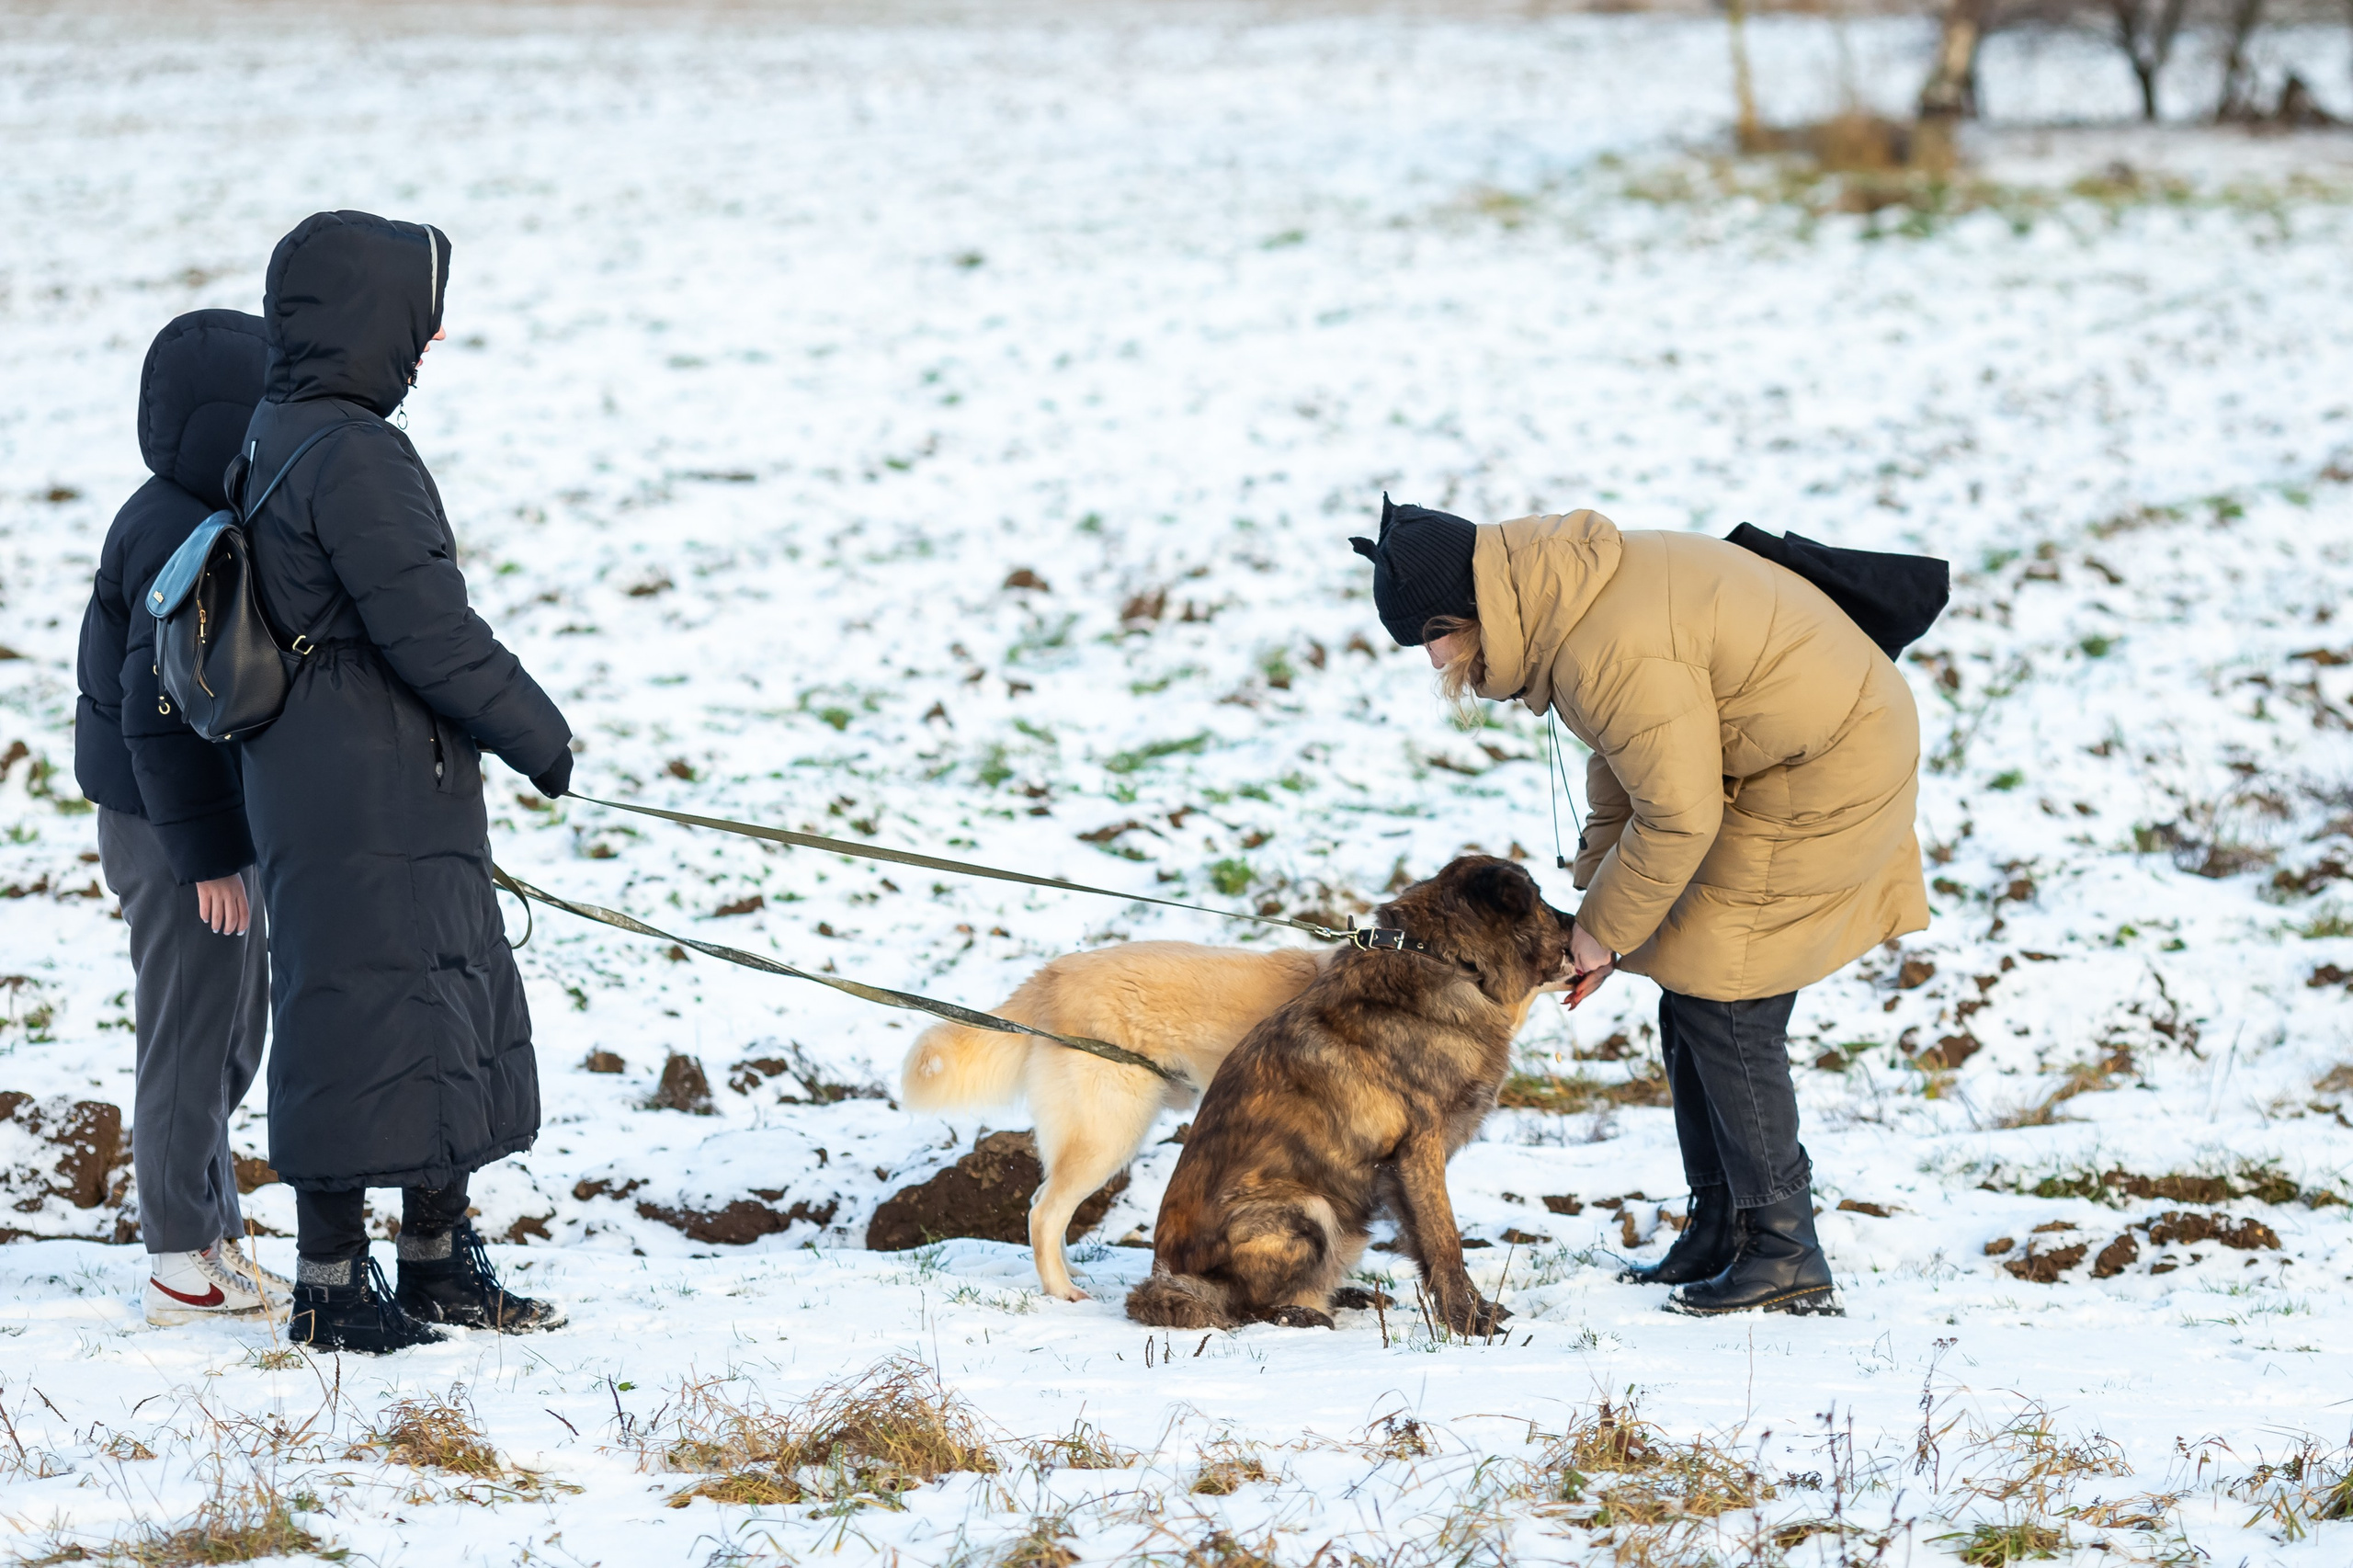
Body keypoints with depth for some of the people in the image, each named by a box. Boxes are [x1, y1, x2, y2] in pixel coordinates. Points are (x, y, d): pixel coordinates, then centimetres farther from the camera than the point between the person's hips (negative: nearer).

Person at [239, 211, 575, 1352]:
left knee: (455, 1010, 17)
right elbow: (425, 626, -20)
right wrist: (537, 732, -8)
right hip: (367, 798, -10)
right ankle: (331, 1286, 2)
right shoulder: (350, 453, -19)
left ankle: (439, 1264, 26)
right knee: (366, 1016, -4)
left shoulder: (277, 437, 14)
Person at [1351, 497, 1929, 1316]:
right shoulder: (1570, 593, 2)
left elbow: (1677, 817, -24)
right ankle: (1720, 1234, 21)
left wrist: (1606, 931, -11)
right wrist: (1595, 906, 7)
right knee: (1690, 1003, 12)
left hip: (1824, 774, -10)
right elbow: (1621, 764, 12)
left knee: (1722, 1010, -9)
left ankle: (1787, 1259, -3)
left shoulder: (1613, 652, -30)